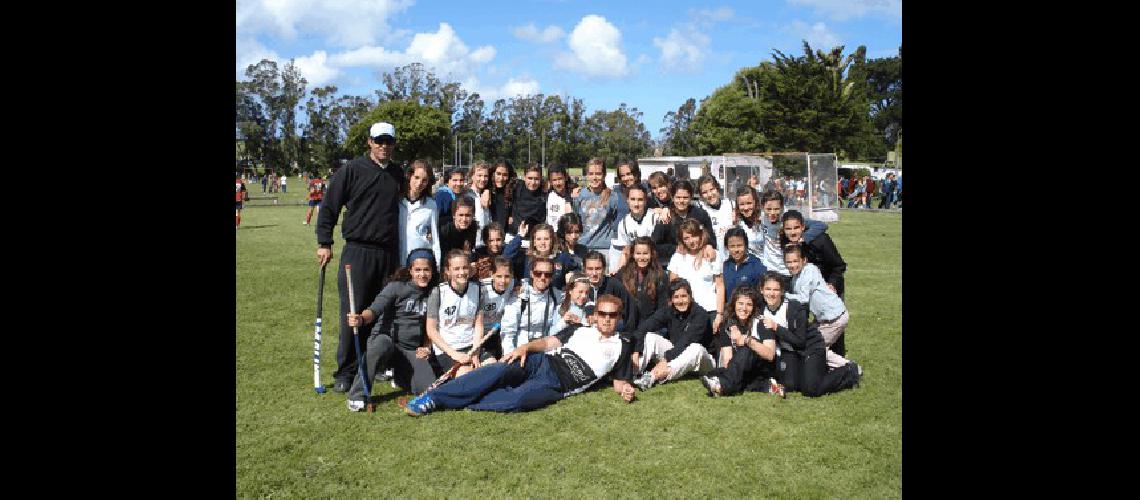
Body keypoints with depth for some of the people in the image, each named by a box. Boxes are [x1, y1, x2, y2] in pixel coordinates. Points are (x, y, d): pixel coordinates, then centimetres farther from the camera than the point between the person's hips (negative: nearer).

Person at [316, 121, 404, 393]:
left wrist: (399, 253, 21)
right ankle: (346, 372, 6)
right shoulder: (352, 170, -3)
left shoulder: (397, 174, 13)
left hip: (388, 254, 5)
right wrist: (324, 243, -5)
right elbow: (329, 206, -1)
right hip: (357, 251, -5)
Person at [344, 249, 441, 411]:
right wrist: (361, 319, -39)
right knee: (381, 345, -41)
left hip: (412, 350, 4)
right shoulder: (396, 287, -3)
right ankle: (357, 395, -24)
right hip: (386, 338, -4)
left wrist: (426, 347, 5)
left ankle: (400, 374, 20)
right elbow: (375, 310, -17)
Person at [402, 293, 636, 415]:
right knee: (498, 371, -29)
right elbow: (549, 342, 13)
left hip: (558, 385, -2)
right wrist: (525, 347, -7)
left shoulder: (622, 346, 17)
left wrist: (626, 390, -9)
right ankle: (432, 396, -30)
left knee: (516, 400, -34)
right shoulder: (580, 330, 22)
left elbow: (620, 381, 16)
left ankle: (454, 403, -28)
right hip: (541, 363, 3)